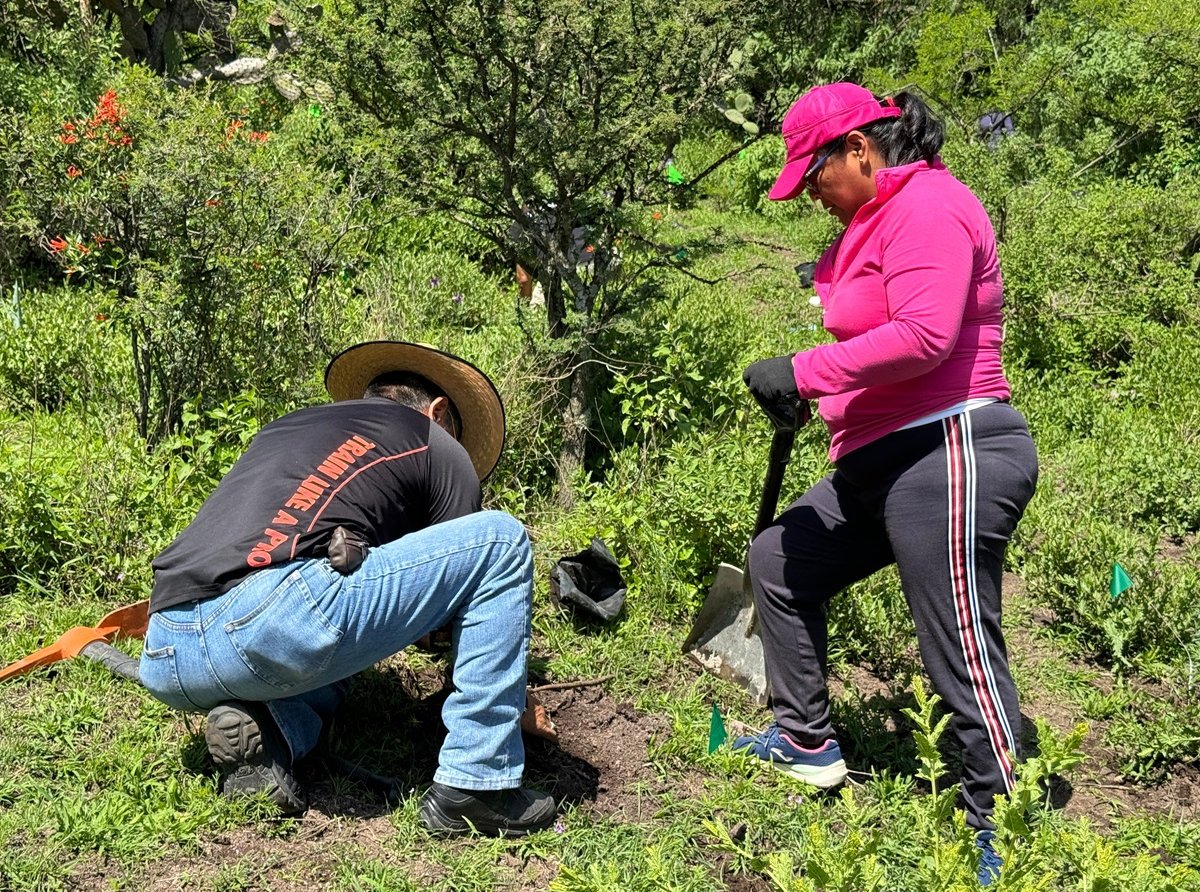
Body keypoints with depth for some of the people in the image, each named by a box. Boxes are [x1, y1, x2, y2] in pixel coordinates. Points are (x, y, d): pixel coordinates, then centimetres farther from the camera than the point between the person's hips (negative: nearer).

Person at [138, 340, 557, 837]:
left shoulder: (284, 427, 34)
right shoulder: (437, 446, 20)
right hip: (270, 623, -7)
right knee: (500, 541, 8)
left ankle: (264, 732, 7)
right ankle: (473, 786, 5)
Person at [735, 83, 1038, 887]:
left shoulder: (928, 207, -13)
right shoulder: (881, 217, 18)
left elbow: (925, 334, -26)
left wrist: (805, 372, -22)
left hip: (948, 453, -11)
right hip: (884, 460, 11)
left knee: (964, 655, -7)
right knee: (779, 559, 19)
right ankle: (806, 743, 30)